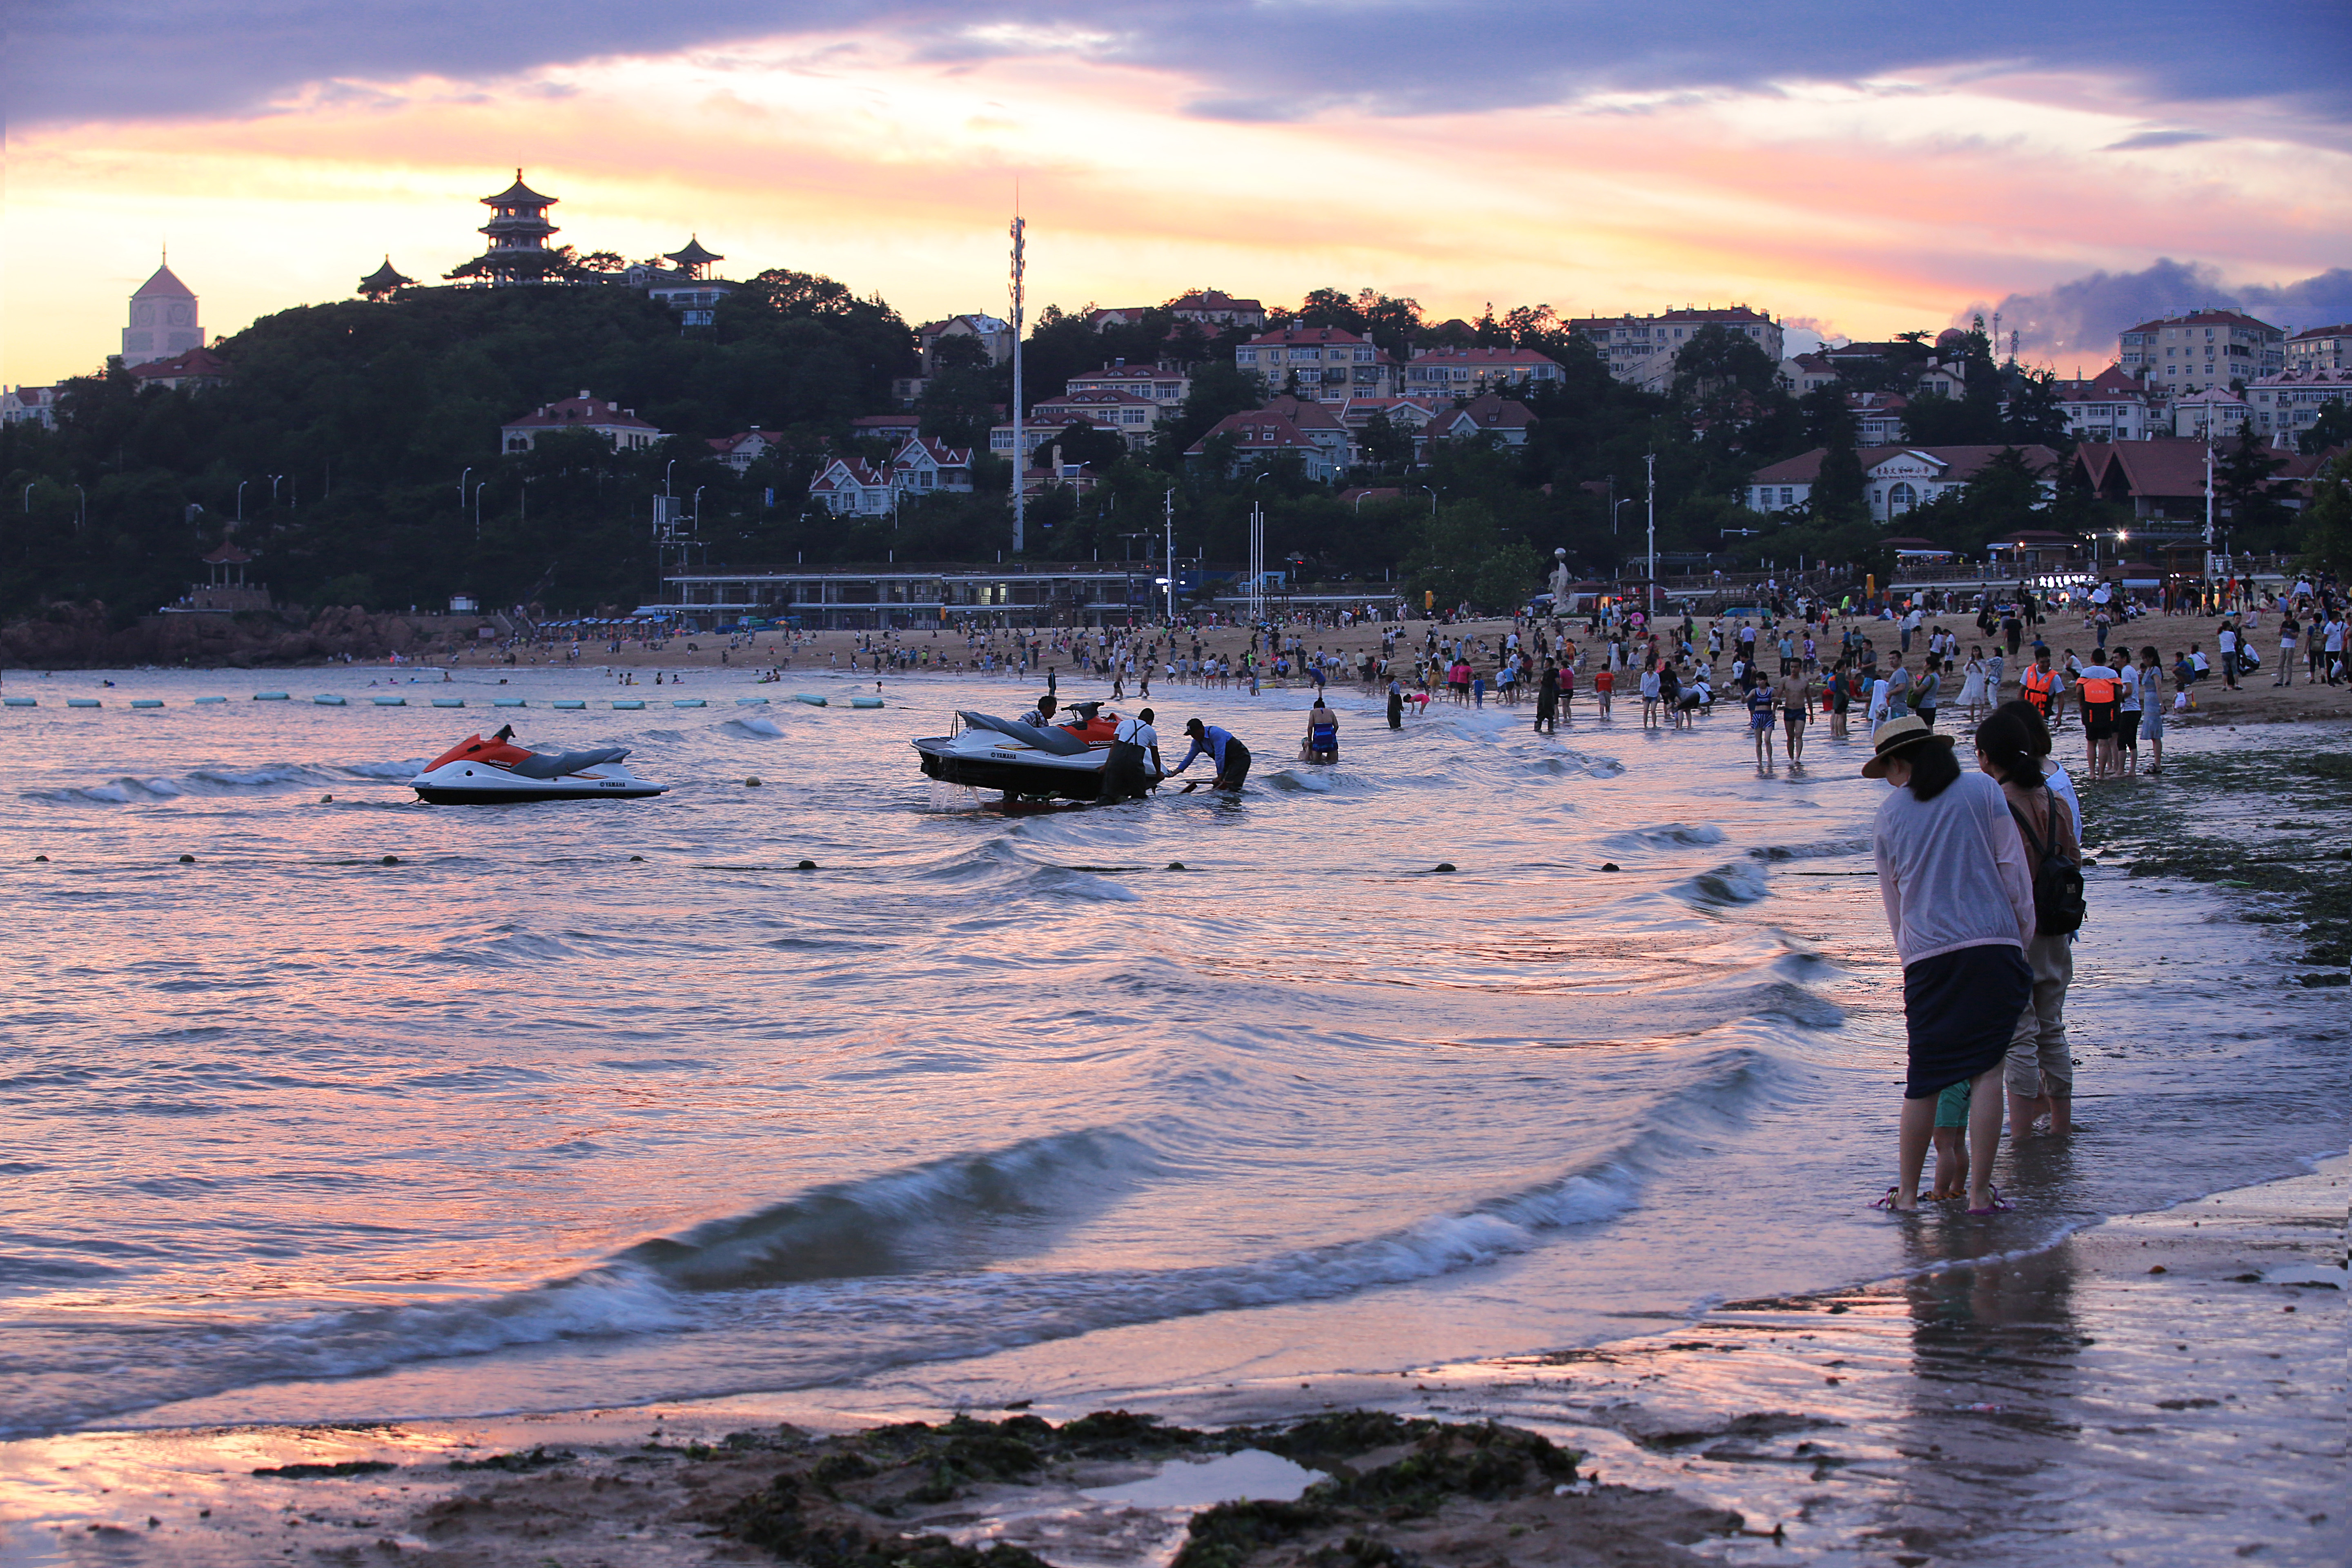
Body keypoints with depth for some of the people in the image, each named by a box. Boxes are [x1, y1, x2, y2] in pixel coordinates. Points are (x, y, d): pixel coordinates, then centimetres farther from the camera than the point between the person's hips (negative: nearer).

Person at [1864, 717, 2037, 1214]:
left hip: (1926, 954, 1)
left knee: (1924, 1078, 9)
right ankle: (1979, 1192, -1)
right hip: (1993, 945, -1)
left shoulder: (1889, 814, 8)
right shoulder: (1982, 790, 3)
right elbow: (2013, 867, 3)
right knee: (1986, 1070, 1)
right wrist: (2022, 937, 12)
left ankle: (1907, 1192, 14)